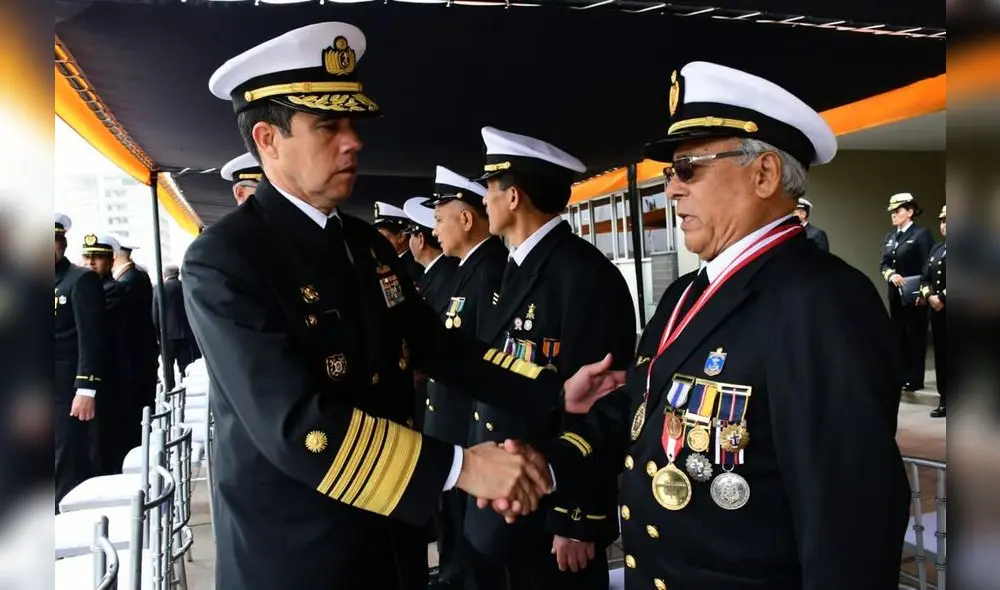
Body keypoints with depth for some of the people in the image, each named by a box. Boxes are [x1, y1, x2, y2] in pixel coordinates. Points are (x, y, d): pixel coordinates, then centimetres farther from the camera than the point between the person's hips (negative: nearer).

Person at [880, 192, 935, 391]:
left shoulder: (922, 234, -7)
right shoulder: (889, 237, 13)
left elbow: (928, 267, -12)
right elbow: (883, 264, 8)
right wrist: (890, 274, -14)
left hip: (914, 294, -7)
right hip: (895, 294, 7)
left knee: (915, 335, 0)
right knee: (898, 335, 10)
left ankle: (915, 378, 6)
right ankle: (901, 375, 17)